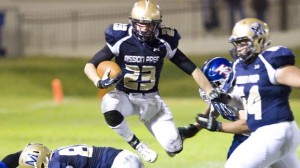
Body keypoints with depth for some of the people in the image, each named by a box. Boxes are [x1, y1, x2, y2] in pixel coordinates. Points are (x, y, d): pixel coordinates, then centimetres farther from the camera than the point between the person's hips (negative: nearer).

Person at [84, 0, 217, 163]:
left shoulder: (163, 43, -10)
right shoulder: (121, 40, -16)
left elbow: (192, 69, -3)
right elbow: (90, 66, -12)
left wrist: (212, 93, -13)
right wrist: (100, 82, -33)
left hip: (151, 99, 2)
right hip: (124, 96, -2)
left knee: (174, 149, -8)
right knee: (110, 111, -39)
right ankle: (136, 144, -11)